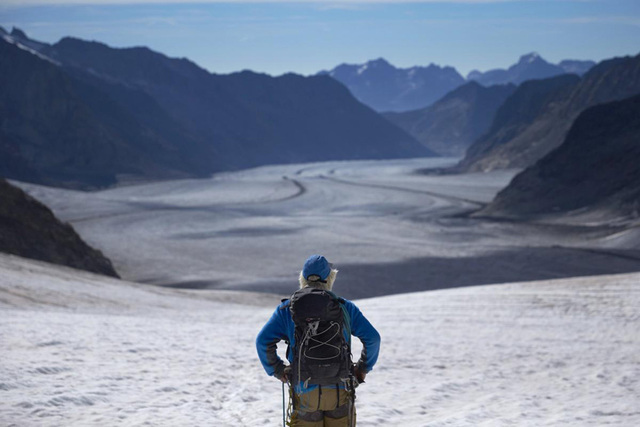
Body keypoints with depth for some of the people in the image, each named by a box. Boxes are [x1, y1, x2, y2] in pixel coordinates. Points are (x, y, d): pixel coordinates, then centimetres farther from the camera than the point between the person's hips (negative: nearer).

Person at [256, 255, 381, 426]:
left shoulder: (287, 309, 4)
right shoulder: (345, 307, 4)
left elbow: (263, 341, -5)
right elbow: (372, 337, -3)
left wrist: (276, 370, 8)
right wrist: (363, 368, 10)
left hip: (304, 392, 0)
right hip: (340, 391, 0)